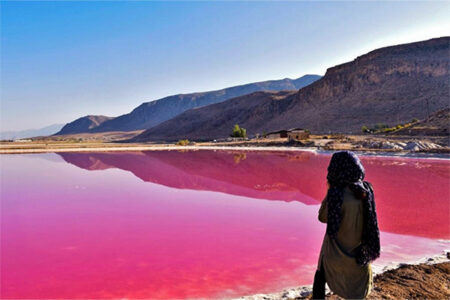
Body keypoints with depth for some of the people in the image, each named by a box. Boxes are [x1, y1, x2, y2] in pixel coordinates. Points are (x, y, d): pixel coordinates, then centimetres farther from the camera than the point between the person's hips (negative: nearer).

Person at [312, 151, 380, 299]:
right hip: (359, 253, 5)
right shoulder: (366, 189, -11)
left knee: (320, 278, 23)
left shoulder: (336, 194, -28)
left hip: (336, 253, -5)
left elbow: (322, 217, -13)